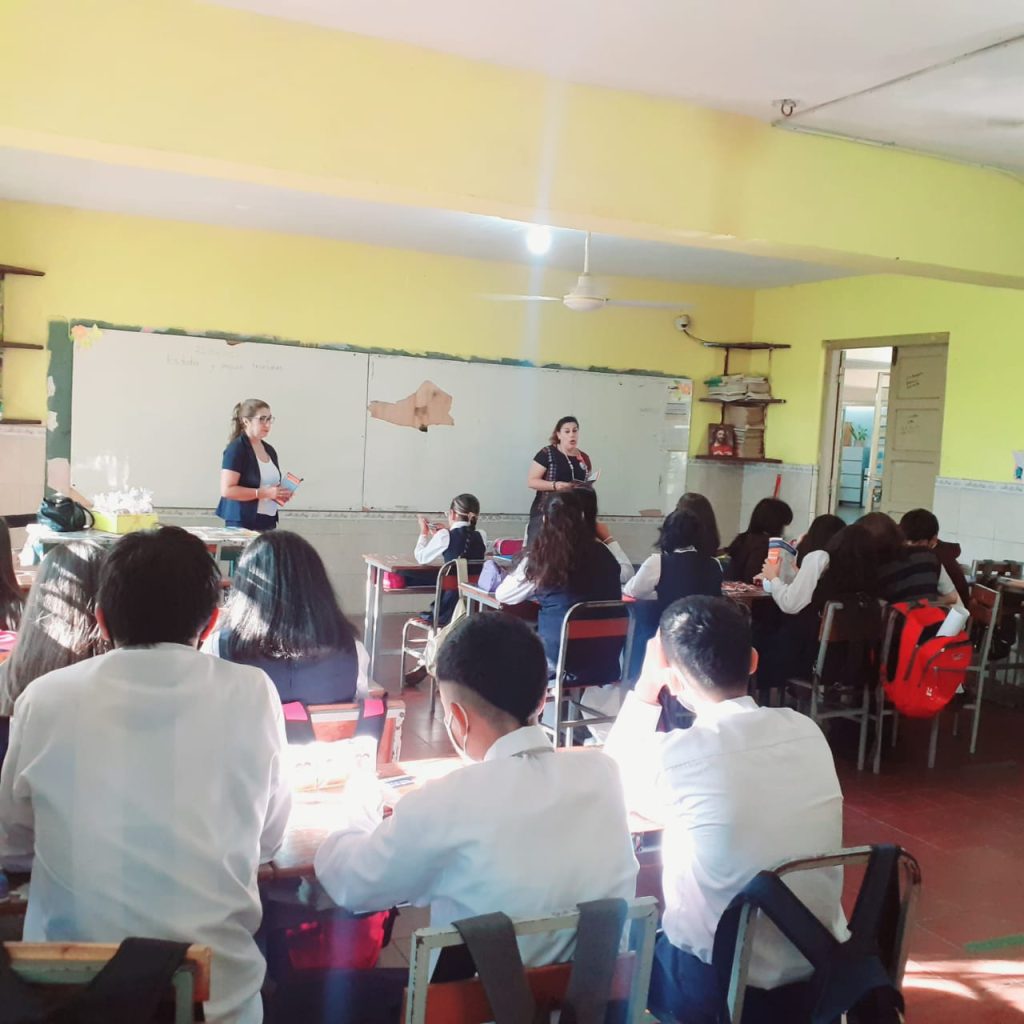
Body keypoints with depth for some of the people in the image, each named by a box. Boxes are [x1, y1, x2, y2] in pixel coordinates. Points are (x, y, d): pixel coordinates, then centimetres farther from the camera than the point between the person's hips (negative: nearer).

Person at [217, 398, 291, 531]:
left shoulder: (269, 450, 14)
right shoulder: (236, 449, -8)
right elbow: (227, 490, -16)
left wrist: (280, 494, 5)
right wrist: (265, 493, -20)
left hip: (269, 522, 7)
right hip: (243, 523, -7)